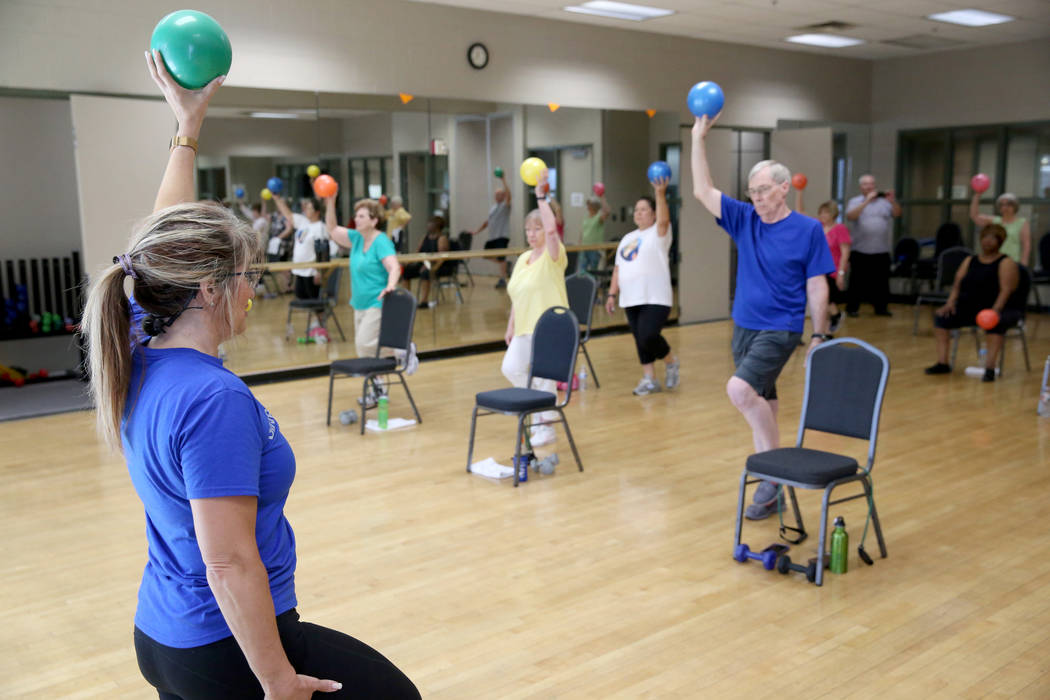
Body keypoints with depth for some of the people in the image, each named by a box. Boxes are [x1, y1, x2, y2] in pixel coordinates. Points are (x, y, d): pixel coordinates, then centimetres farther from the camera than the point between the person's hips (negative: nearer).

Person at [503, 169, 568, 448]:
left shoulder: (553, 255, -8)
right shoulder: (523, 258, 14)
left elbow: (552, 230, -31)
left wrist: (541, 197, -28)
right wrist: (510, 326, 16)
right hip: (525, 327, 7)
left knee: (544, 377, -3)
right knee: (511, 368, 2)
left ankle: (545, 427, 12)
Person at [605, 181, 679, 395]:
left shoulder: (658, 233, 0)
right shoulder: (627, 239, 18)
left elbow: (663, 219, -23)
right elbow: (618, 268, 19)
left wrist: (660, 194, -37)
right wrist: (612, 293, 12)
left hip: (655, 299, -7)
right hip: (631, 299, 7)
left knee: (648, 337, -17)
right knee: (640, 340, 8)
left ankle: (671, 361, 11)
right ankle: (649, 379, 17)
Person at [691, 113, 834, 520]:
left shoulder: (808, 230, -5)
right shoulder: (744, 221, 5)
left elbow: (817, 288, -3)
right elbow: (702, 191, -1)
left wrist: (819, 336, -4)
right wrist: (699, 138, -6)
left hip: (779, 331, -6)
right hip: (744, 327, 6)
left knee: (739, 388, -26)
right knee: (760, 401, 13)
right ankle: (770, 488, 25)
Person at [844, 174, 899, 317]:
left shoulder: (884, 201, 10)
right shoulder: (855, 202, 3)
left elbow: (897, 214, -2)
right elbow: (850, 216, -16)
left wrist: (893, 201, -22)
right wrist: (867, 201, -24)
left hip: (881, 251, 3)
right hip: (860, 251, -3)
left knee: (881, 281, 6)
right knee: (857, 281, -2)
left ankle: (881, 307, 16)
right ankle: (852, 307, 6)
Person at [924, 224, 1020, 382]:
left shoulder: (1006, 262, 1)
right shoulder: (970, 261, 16)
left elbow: (1006, 289, -13)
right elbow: (957, 283, 7)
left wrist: (995, 310, -29)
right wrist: (950, 302, -12)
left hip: (994, 309, -5)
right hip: (968, 307, 5)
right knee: (941, 315, -16)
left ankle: (990, 368, -42)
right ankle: (942, 363, -15)